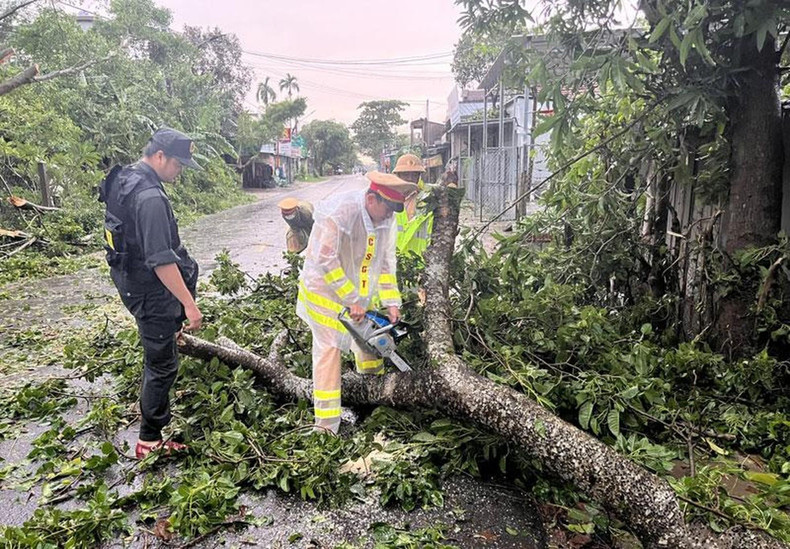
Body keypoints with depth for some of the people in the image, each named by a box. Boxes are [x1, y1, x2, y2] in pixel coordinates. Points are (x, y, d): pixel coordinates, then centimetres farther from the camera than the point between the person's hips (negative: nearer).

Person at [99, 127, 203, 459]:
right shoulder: (150, 197, -28)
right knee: (161, 364, 1)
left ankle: (173, 327, 47)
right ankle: (150, 441, 14)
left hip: (128, 277, 10)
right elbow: (161, 260, -31)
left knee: (190, 267, 33)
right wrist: (189, 304, -27)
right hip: (149, 290, -10)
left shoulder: (123, 179, 4)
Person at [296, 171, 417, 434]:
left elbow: (386, 262, -2)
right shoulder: (338, 213, -30)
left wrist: (391, 302, -9)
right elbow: (325, 261, -29)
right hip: (325, 290, -7)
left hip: (361, 292, 7)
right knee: (329, 349, -6)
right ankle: (326, 426, 0)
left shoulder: (387, 219, -8)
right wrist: (352, 301, -26)